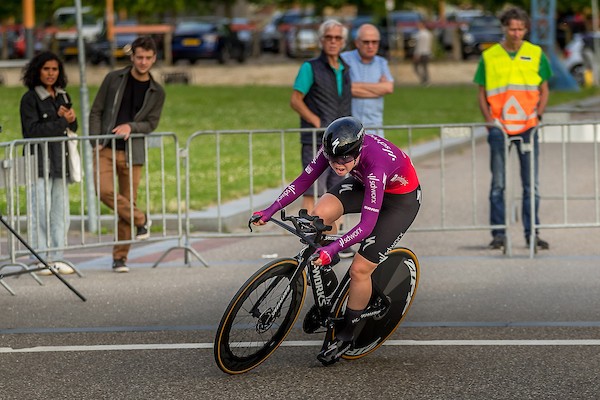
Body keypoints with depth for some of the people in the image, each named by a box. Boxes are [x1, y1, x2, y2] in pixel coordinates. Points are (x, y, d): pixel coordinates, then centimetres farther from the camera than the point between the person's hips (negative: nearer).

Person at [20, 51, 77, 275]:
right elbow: (32, 130, -13)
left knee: (61, 212, 5)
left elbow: (72, 129, 21)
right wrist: (61, 122, -13)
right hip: (39, 162, -6)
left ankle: (56, 257, 10)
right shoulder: (30, 99, -5)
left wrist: (72, 120, -2)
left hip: (60, 162, 6)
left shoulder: (63, 96, 15)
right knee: (41, 212, -8)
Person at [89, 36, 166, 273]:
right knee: (104, 190, -22)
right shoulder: (114, 79, 4)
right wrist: (95, 142, -7)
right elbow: (96, 111, 5)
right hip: (106, 148, -1)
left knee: (129, 199, -1)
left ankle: (120, 257, 9)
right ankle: (140, 220, 3)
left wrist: (130, 126, -16)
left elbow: (151, 123, 4)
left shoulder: (157, 92, 8)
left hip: (132, 152, 1)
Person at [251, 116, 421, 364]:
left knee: (360, 269, -12)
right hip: (364, 183, 6)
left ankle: (347, 334, 11)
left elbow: (366, 225, -42)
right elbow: (304, 180, -14)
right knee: (319, 215, -22)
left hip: (401, 199, -6)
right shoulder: (333, 148, -25)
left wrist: (333, 249, -53)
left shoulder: (376, 164, -41)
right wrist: (269, 211, -19)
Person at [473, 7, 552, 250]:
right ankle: (498, 233, 7)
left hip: (527, 127, 1)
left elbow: (544, 90, 11)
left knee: (531, 184, 3)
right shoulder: (489, 56, 4)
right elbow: (482, 93, 9)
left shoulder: (536, 54, 5)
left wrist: (538, 114, -3)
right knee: (498, 183, 2)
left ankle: (532, 233, 8)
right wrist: (490, 120, -4)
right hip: (499, 128, 0)